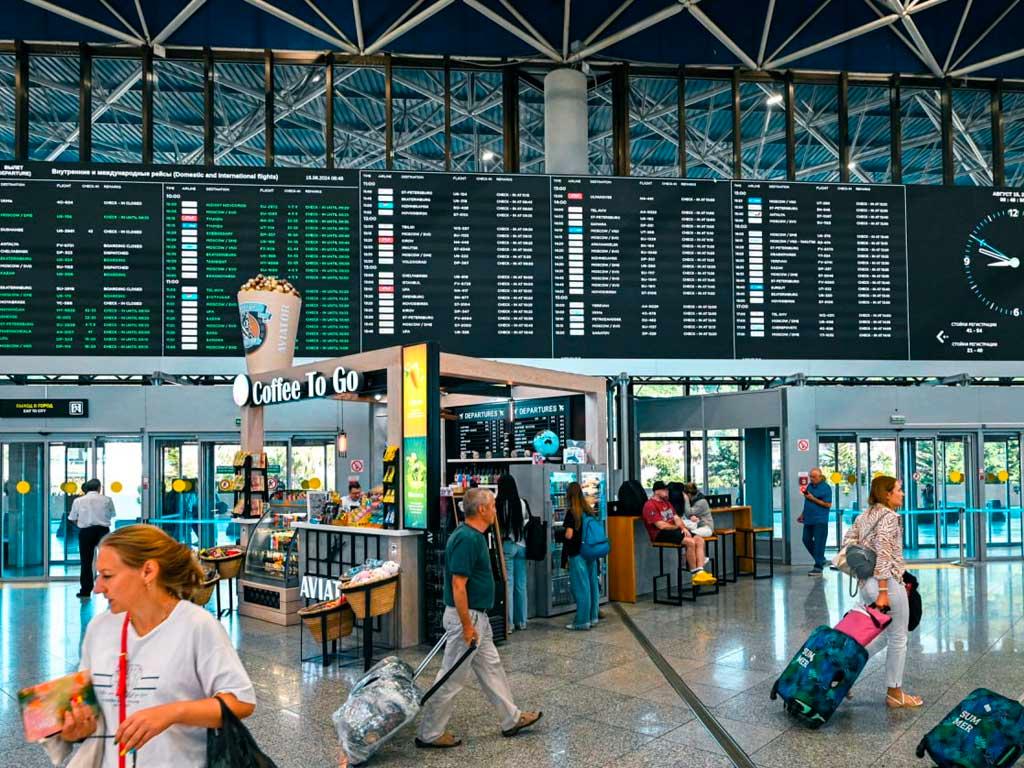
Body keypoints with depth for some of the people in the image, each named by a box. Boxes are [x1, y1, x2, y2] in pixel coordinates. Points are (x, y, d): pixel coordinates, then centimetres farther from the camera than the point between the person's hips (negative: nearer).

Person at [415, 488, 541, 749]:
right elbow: (458, 585, -26)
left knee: (490, 668, 19)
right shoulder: (467, 539, -24)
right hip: (467, 617, -10)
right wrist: (467, 626, -22)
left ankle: (512, 719, 31)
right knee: (452, 678, 2)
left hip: (477, 616, 10)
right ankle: (429, 734, 14)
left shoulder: (473, 536, 8)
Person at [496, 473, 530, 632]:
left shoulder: (499, 504, -14)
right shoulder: (522, 503, 0)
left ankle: (509, 622, 3)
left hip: (506, 545, -4)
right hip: (521, 545, 4)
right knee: (521, 584, 12)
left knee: (507, 583, 1)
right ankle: (521, 621, 20)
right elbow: (526, 523, 7)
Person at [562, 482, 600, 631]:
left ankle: (582, 621, 4)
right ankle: (593, 617, 22)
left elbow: (569, 535, -17)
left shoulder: (572, 512, -12)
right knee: (592, 584, 12)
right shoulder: (589, 510, 8)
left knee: (580, 587, -1)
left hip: (577, 554, -7)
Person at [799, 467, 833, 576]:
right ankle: (820, 559, 29)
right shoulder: (809, 486, 12)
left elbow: (828, 504, -14)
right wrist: (803, 514, 16)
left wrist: (813, 499, -18)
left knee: (818, 543, -5)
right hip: (809, 519, 7)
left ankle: (818, 567, 2)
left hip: (820, 520, -7)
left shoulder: (825, 488, -9)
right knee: (806, 540, 11)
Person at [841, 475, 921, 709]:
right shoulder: (890, 516, -13)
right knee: (898, 639, 7)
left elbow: (847, 541, 11)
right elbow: (883, 554, -20)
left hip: (866, 583, 8)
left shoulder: (864, 516, 13)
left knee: (880, 635, 20)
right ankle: (895, 694, 17)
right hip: (889, 582, -8)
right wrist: (883, 592, -20)